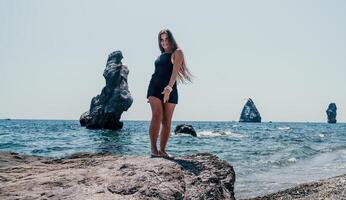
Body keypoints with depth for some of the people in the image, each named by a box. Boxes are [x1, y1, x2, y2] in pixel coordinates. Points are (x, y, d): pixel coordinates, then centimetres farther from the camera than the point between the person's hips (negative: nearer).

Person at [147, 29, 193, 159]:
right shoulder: (161, 55, 20)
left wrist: (169, 88, -25)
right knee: (157, 116, -15)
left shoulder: (177, 52, 3)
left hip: (170, 89, -3)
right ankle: (153, 149, -19)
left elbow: (175, 72, -11)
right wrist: (150, 95, 19)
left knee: (167, 121, -3)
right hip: (155, 87, 3)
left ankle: (162, 150, 2)